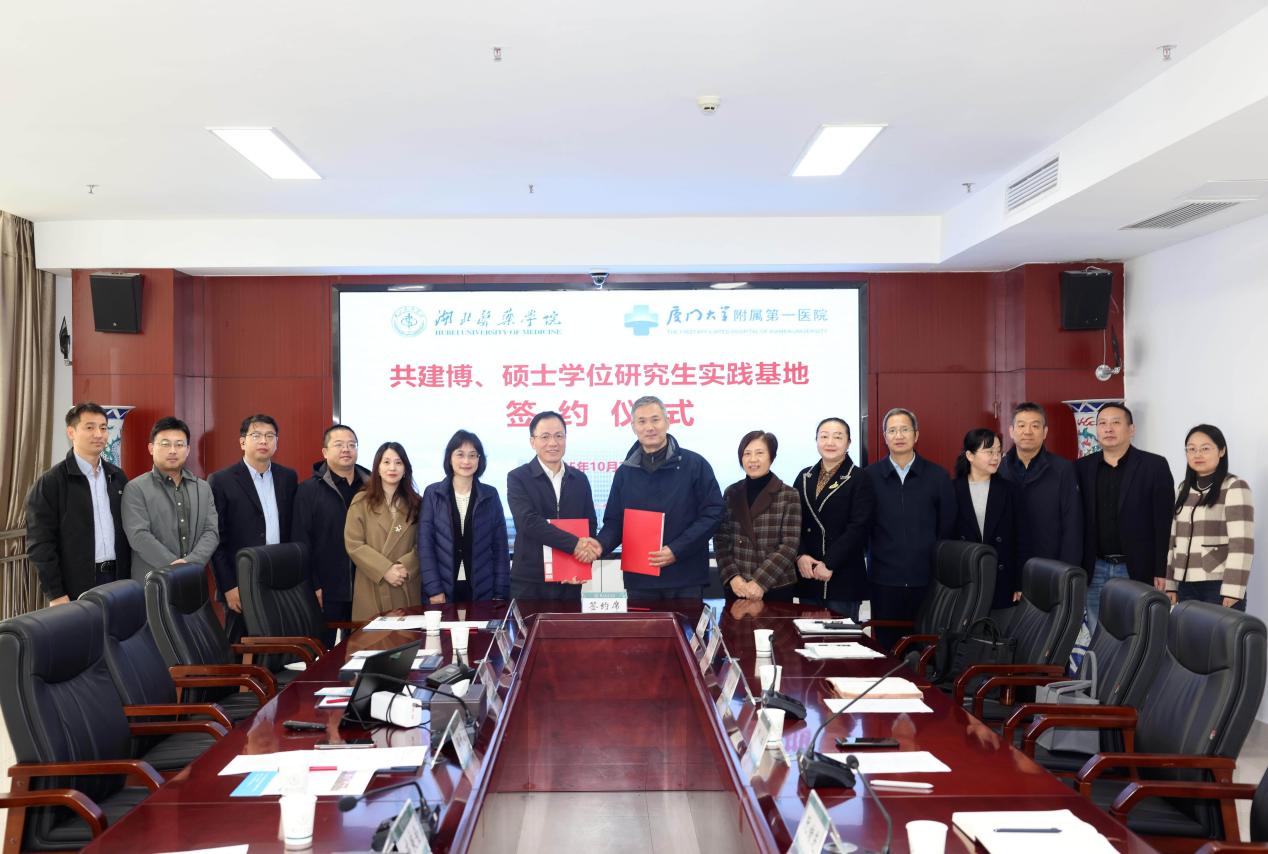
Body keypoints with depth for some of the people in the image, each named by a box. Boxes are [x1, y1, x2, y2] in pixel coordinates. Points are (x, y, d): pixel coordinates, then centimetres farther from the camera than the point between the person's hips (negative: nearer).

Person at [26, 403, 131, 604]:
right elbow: (40, 544, -8)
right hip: (75, 590, -4)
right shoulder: (49, 482, -5)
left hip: (117, 580, 4)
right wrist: (56, 594, -13)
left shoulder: (118, 477, 12)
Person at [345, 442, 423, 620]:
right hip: (372, 588, -2)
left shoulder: (415, 503, 10)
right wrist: (385, 570, -13)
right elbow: (353, 544, -5)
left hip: (408, 589, 2)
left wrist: (405, 566, -14)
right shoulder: (361, 501, 2)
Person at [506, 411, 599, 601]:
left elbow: (590, 524, 11)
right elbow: (529, 521, -15)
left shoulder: (580, 479, 10)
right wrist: (574, 543, -22)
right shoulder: (518, 478, -2)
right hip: (529, 584, -3)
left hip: (569, 582, 3)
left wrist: (585, 555, -9)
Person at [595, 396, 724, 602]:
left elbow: (713, 514, -6)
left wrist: (676, 550, -15)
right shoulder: (625, 472, 10)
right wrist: (598, 546, -10)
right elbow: (614, 522, 12)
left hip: (686, 578, -3)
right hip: (639, 579, 3)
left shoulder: (695, 464, -2)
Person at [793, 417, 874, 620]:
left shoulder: (860, 479, -2)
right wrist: (800, 555, -9)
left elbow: (858, 528, -10)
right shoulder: (804, 477, 12)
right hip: (807, 576, 4)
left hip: (843, 577, -4)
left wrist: (829, 564, -15)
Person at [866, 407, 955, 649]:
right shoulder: (870, 476, 3)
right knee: (887, 648, 5)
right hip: (884, 580, 0)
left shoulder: (937, 476, 5)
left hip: (926, 578, 0)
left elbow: (947, 527, 7)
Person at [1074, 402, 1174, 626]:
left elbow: (1164, 523, -6)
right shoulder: (1083, 467, 7)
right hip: (1095, 570, 3)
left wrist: (1161, 572, -10)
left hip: (1138, 570, -3)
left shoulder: (1154, 466, -3)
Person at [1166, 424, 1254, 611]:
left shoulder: (1235, 488, -4)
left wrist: (1232, 593, -17)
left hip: (1219, 587, -5)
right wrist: (1170, 584, 10)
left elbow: (1241, 544, -11)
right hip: (1186, 586, 5)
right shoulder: (1183, 489, 14)